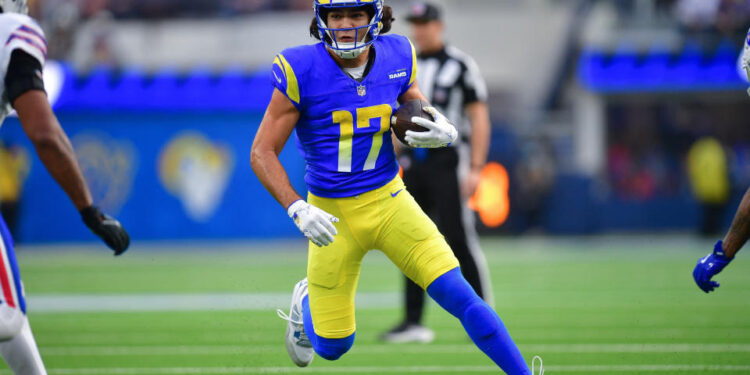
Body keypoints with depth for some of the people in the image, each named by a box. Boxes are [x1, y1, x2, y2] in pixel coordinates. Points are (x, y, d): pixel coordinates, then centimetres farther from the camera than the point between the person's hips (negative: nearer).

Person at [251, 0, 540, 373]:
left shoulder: (396, 58, -3)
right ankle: (306, 302, 41)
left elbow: (428, 118, 12)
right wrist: (297, 209, -24)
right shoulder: (301, 73, -15)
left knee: (461, 297, -14)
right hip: (332, 216, -2)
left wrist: (445, 132, -13)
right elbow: (262, 153, -11)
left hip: (390, 202, 2)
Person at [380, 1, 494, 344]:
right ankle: (413, 322, 6)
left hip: (447, 162, -6)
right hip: (412, 164, 6)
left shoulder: (460, 65, -3)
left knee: (458, 237, -9)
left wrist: (475, 168, -13)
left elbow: (479, 118, -6)